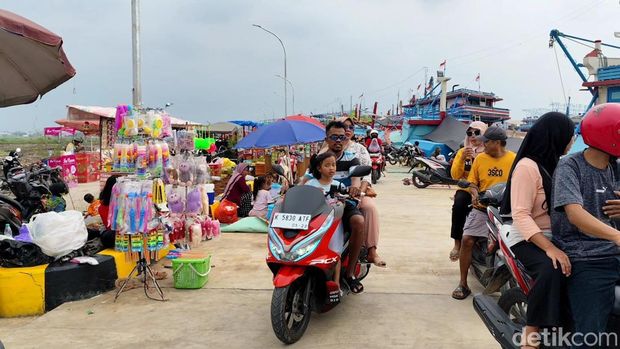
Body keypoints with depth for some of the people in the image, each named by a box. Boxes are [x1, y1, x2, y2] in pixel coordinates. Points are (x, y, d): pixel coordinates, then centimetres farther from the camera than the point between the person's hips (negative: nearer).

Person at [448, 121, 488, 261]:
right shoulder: (462, 151, 11)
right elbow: (455, 175, 1)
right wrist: (462, 158, -12)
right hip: (466, 190, 2)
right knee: (459, 204, -30)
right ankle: (457, 242, -23)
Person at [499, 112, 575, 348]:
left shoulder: (559, 165, 15)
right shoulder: (527, 166, -12)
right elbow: (520, 215, -20)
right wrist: (549, 248, -29)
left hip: (558, 237, 8)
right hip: (529, 239, -7)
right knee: (551, 270, -33)